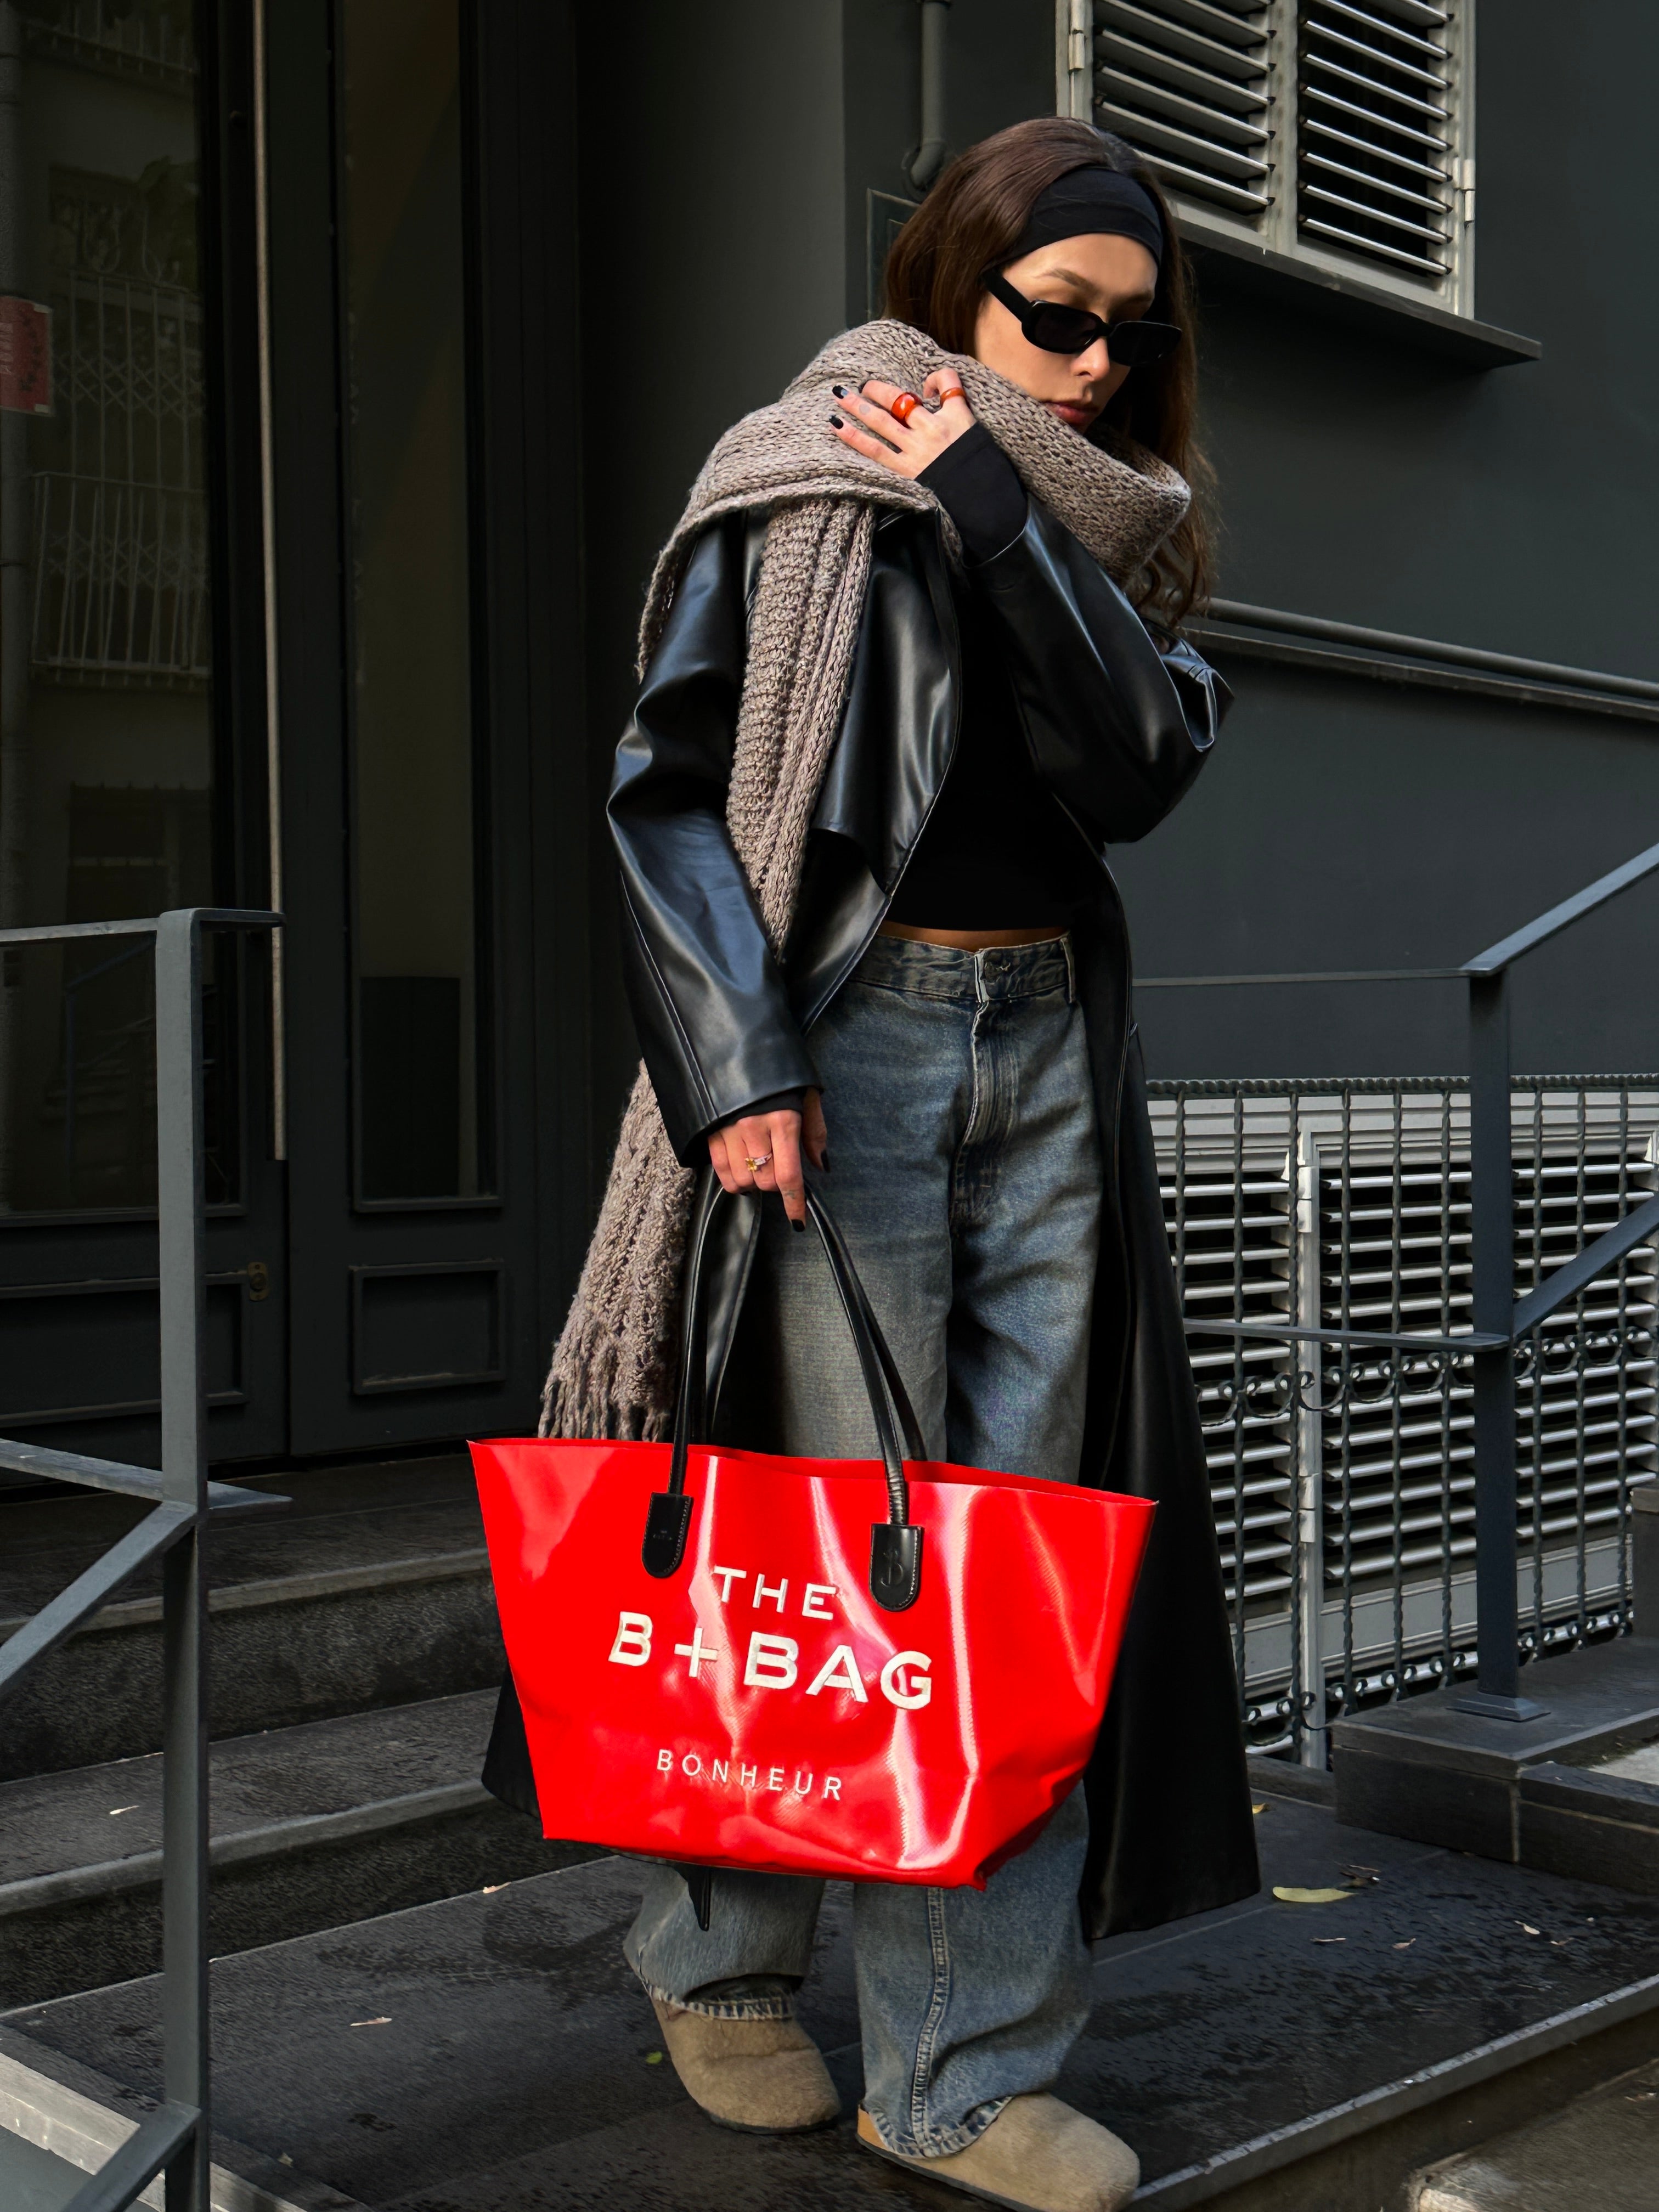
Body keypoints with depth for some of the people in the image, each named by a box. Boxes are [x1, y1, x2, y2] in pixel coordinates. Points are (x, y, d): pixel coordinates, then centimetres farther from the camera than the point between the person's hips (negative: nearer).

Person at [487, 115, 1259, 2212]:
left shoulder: (1105, 527, 16)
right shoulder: (802, 486, 1)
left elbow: (1138, 765, -2)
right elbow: (672, 783, -5)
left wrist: (997, 507, -8)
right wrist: (739, 1058, -16)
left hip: (1047, 1046, 5)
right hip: (850, 1038, -5)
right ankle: (720, 1955, 23)